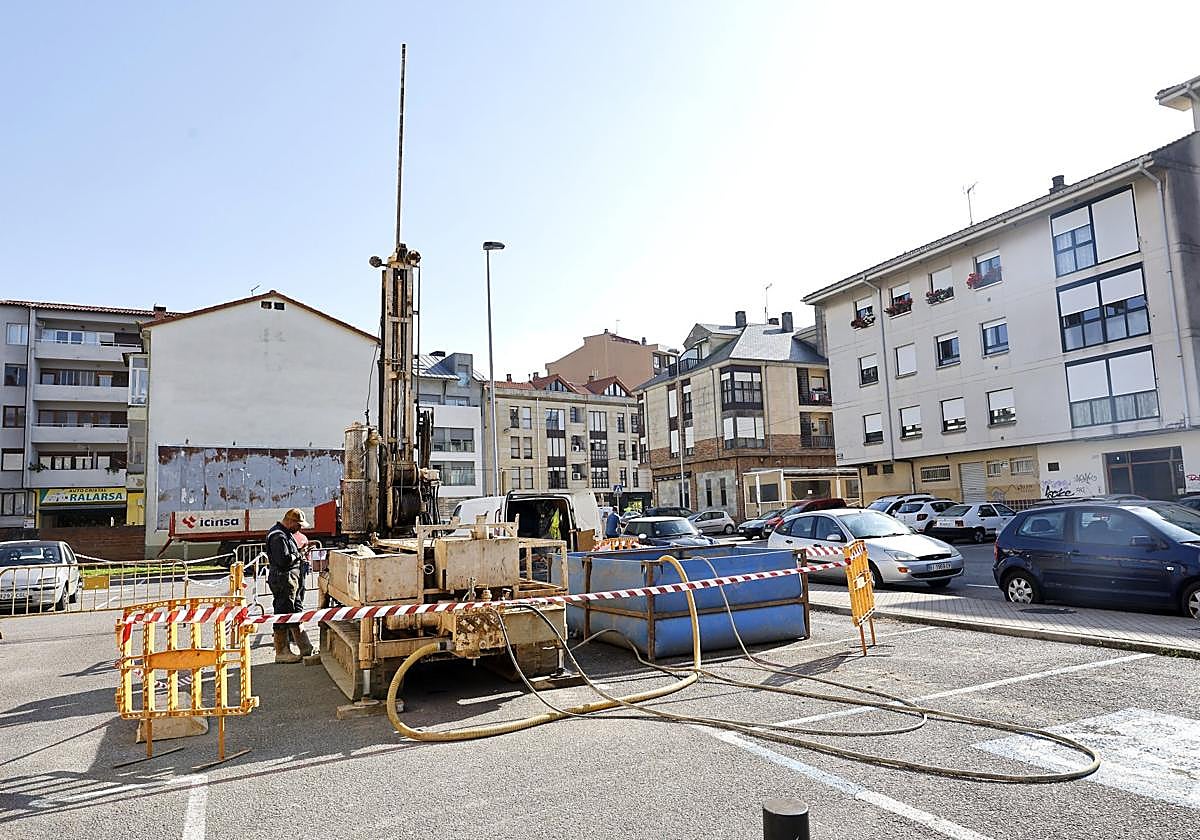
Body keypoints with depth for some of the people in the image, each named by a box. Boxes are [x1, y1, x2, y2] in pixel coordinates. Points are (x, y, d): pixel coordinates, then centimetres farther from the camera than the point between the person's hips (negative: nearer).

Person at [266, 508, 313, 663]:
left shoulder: (286, 533, 15)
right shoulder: (278, 537, -19)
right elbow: (284, 560, -26)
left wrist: (299, 550, 8)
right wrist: (298, 555, -11)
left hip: (292, 579, 11)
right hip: (283, 581, -11)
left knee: (296, 612, 15)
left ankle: (305, 648, 22)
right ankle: (281, 652, 6)